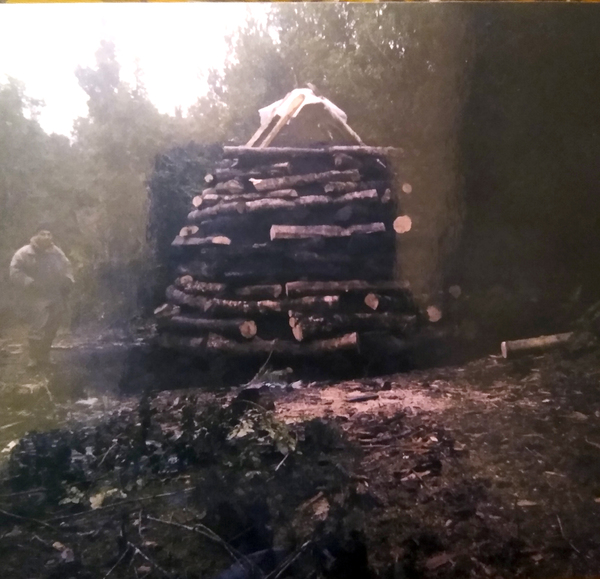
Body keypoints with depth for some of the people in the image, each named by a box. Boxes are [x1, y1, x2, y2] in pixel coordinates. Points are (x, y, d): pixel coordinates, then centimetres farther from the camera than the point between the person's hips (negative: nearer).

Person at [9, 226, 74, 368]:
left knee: (51, 329, 12)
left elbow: (67, 268, 18)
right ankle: (34, 357, 3)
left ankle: (44, 355, 29)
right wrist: (30, 283, -22)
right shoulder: (24, 253, -5)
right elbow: (15, 272, -10)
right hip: (36, 298, -5)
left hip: (57, 298, 5)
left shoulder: (57, 253, 9)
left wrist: (68, 282, 2)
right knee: (37, 328, -13)